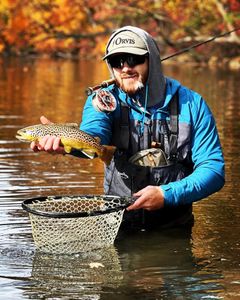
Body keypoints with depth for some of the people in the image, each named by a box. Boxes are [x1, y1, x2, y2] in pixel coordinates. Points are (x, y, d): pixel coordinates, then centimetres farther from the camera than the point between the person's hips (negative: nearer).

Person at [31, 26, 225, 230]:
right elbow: (93, 136, -21)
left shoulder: (190, 104, 1)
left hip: (173, 229, 0)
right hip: (117, 227, 0)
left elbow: (213, 169, -1)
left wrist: (167, 195, -15)